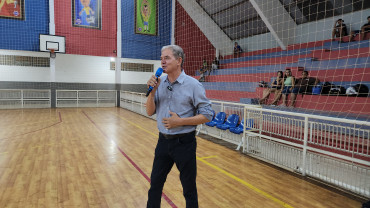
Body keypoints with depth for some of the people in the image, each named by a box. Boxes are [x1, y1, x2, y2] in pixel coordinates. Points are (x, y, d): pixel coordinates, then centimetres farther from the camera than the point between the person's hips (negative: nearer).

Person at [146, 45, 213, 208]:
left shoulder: (193, 84, -12)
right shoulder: (159, 83, 2)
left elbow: (207, 115, -12)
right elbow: (150, 112, 4)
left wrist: (180, 122, -19)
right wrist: (152, 91, -11)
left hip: (184, 143, -4)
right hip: (163, 141, 5)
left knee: (189, 189, 13)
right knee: (155, 184, 19)